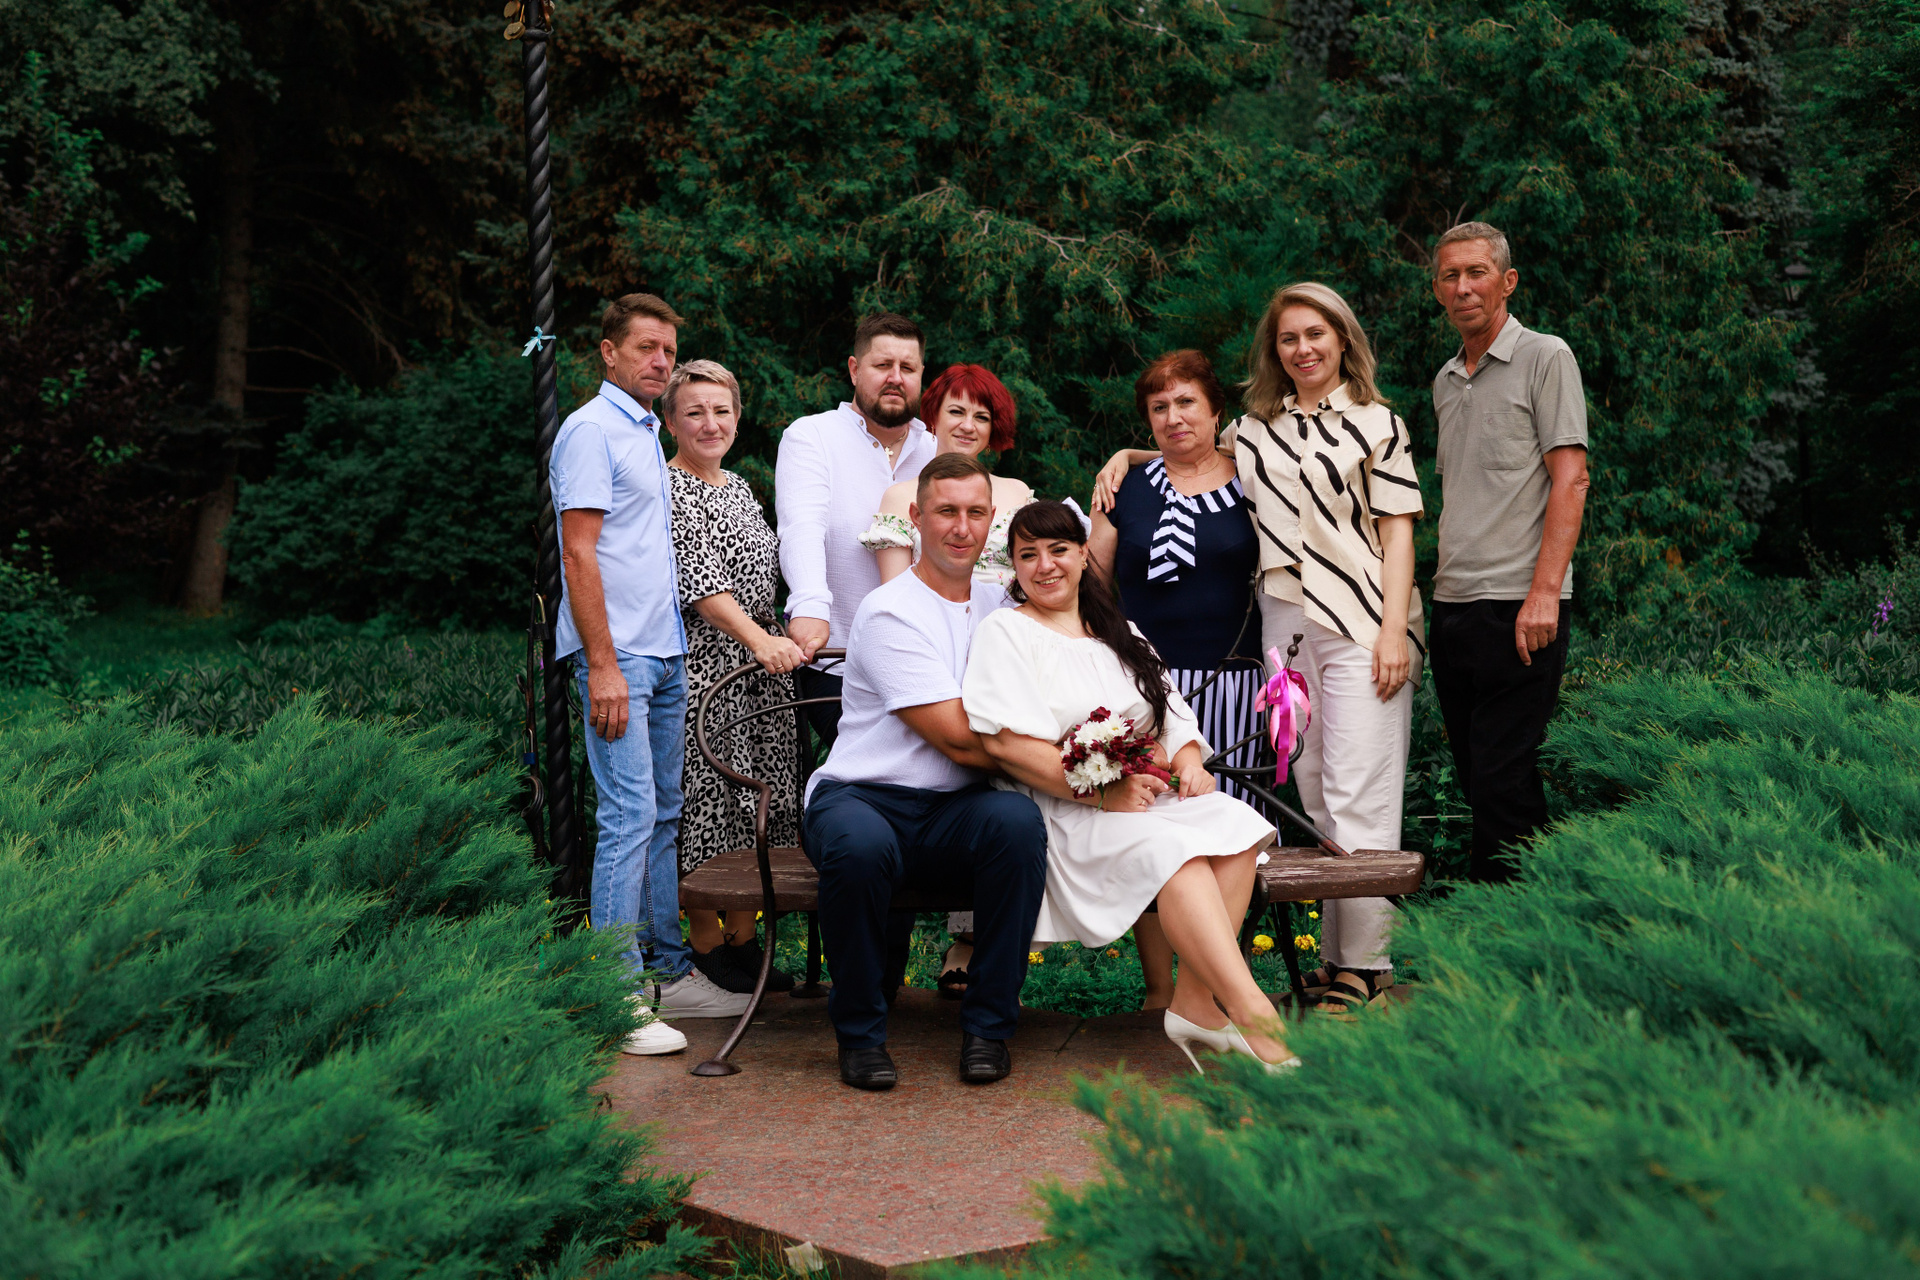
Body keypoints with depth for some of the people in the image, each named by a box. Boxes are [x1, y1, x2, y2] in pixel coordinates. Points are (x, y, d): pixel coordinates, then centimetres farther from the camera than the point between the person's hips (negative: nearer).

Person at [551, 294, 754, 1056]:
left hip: (663, 651, 9)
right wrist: (603, 666, -20)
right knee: (629, 817, -12)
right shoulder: (592, 431, -8)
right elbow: (579, 552, -15)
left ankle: (670, 972, 20)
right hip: (619, 654, -9)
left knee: (662, 815, 12)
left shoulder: (647, 434, 20)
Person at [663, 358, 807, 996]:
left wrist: (801, 629, 19)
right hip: (701, 663, -8)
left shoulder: (739, 486, 17)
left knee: (760, 798, 8)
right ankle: (706, 944, 5)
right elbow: (696, 578, -20)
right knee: (708, 794, -5)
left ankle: (744, 937, 16)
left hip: (762, 660, 8)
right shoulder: (666, 487, -8)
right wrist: (758, 639, -30)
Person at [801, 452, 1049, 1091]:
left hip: (954, 813, 5)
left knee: (1018, 819, -30)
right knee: (861, 846, -40)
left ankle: (988, 1024, -16)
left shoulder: (999, 605, 15)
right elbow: (959, 739, -13)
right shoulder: (888, 612, -7)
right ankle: (861, 1031, -14)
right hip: (861, 798, -4)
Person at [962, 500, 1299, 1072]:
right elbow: (1008, 743, -13)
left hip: (1152, 796, 6)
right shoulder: (1005, 632, 2)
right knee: (1171, 848, -33)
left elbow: (1175, 718, 19)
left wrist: (1189, 762, -6)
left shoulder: (1121, 634, 23)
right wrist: (1102, 792, -18)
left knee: (1235, 822, -23)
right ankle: (1254, 1018, -38)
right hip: (1064, 812, -6)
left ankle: (1195, 1001, -27)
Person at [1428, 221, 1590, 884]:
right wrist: (1440, 581, 15)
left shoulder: (1545, 357, -2)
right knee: (1476, 777, 9)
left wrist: (1543, 592, -19)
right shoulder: (1445, 380, 18)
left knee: (1502, 783, -8)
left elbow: (1569, 480, -10)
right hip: (1452, 606, 7)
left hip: (1516, 608, -7)